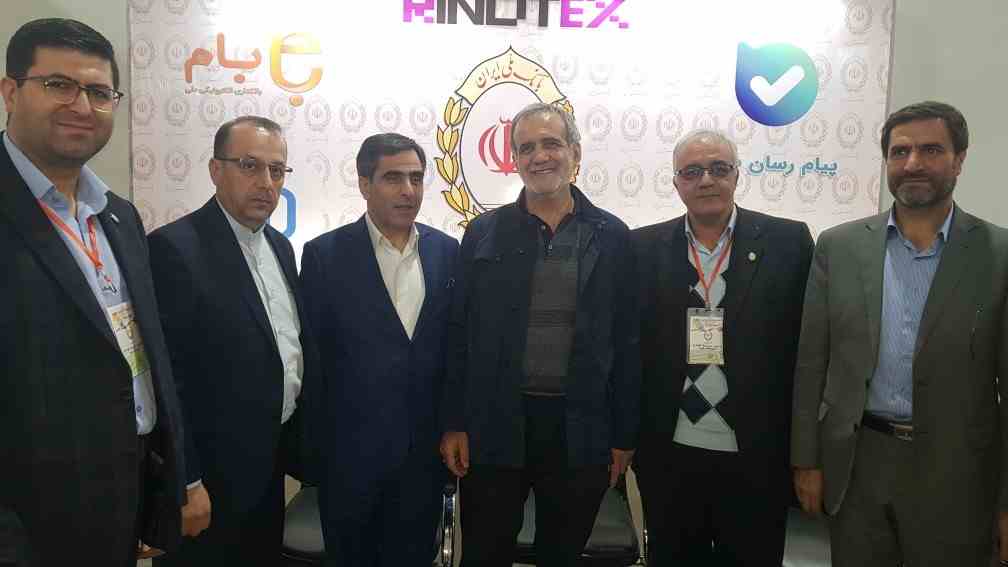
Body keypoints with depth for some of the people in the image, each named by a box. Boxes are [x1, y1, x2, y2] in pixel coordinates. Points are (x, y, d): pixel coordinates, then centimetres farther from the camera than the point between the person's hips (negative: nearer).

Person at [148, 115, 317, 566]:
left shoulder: (280, 246, 7)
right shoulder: (174, 247, -18)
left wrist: (299, 439, 12)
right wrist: (186, 483, -18)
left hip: (272, 461, 8)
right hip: (214, 474, -7)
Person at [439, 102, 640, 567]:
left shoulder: (612, 237, 1)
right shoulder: (484, 233, 1)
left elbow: (626, 342, 2)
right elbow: (458, 334, 2)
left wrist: (624, 436, 2)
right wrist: (453, 423, -1)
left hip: (580, 430, 1)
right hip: (494, 426, 0)